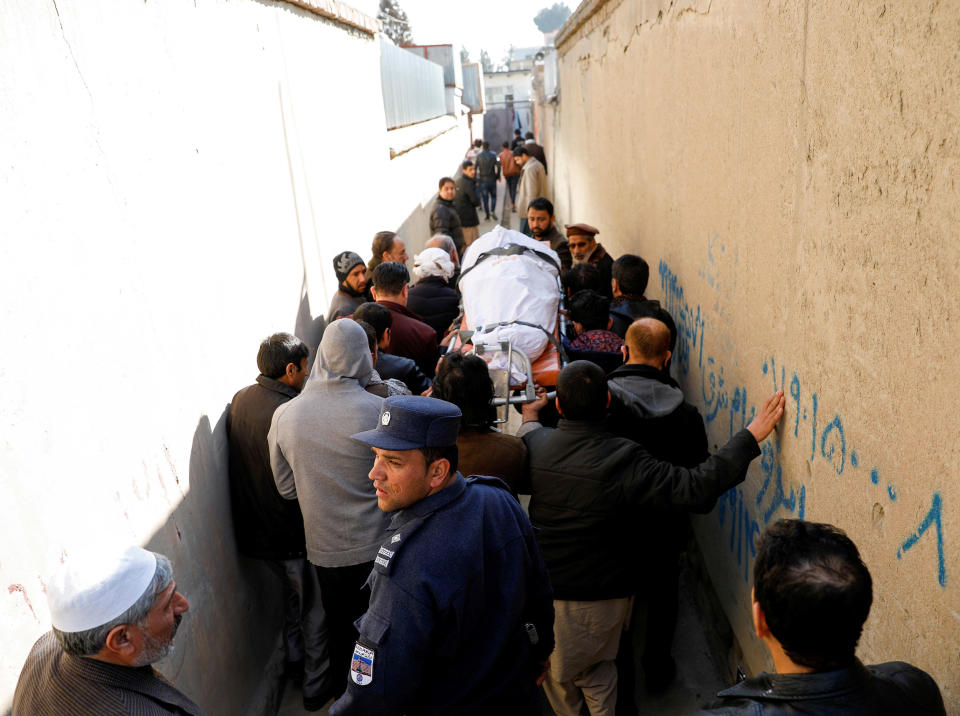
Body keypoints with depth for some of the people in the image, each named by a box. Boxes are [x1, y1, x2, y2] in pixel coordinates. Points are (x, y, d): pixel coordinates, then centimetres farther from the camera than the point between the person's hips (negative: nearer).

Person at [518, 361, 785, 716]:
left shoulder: (534, 444, -13)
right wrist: (751, 436, -21)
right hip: (606, 591, -2)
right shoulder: (623, 459, -25)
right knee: (597, 665, 25)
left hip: (549, 588, 2)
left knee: (558, 671, 26)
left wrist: (529, 418, 32)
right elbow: (697, 485, -27)